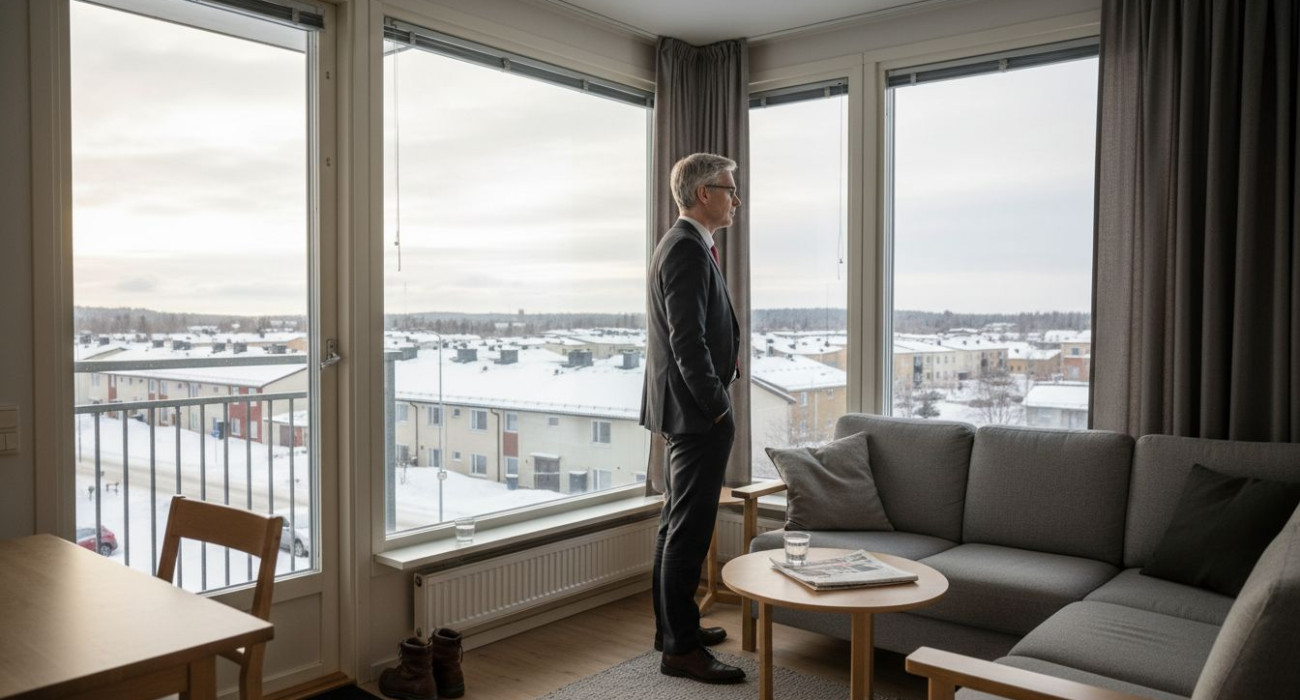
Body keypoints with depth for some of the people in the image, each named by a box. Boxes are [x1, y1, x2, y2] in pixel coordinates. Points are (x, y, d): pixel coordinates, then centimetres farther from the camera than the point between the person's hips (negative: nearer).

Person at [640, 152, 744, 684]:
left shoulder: (681, 244, 16)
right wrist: (719, 409, -16)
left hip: (683, 409, 11)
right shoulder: (689, 250, -17)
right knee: (689, 528, -4)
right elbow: (688, 342, -23)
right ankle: (681, 648, 6)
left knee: (677, 522, 17)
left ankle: (672, 625, 30)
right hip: (696, 412, -11)